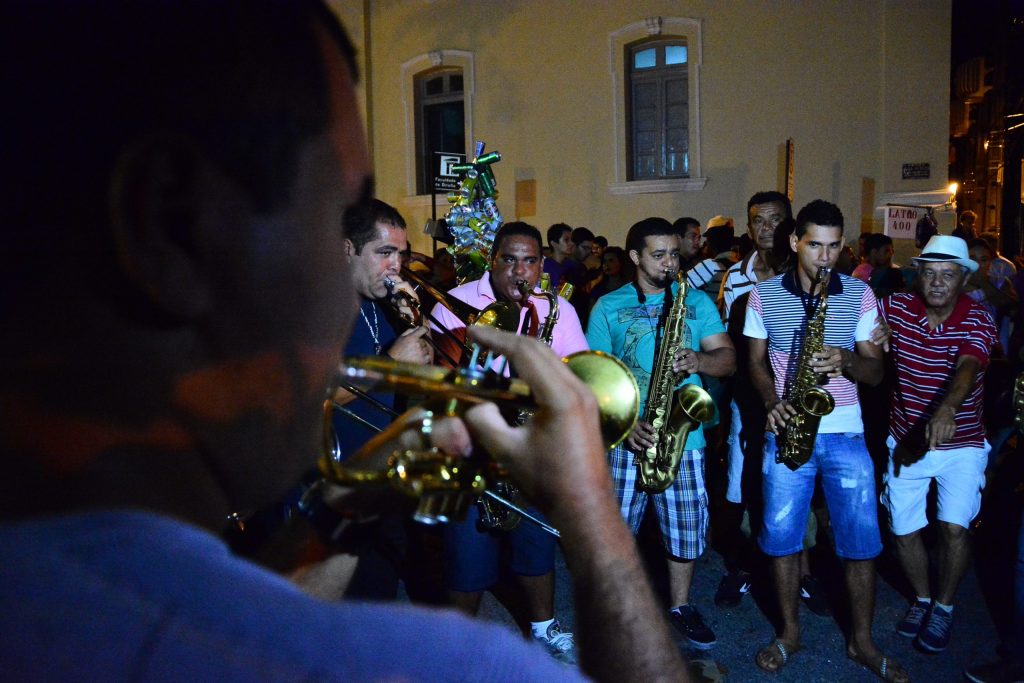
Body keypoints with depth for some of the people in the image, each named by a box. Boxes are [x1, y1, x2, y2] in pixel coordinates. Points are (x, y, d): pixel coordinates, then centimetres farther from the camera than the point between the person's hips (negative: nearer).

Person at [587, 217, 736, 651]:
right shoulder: (608, 306, 4)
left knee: (686, 526, 7)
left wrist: (698, 360, -18)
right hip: (626, 437, -1)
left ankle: (680, 605, 30)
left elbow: (727, 359, 5)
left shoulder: (697, 301, 9)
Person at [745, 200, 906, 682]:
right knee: (782, 533, 5)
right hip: (788, 429, 0)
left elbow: (875, 371, 4)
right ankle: (789, 632, 24)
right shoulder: (763, 295, 2)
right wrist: (772, 402, -11)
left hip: (844, 431, 1)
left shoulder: (860, 294, 3)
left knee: (861, 536, 3)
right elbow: (756, 361, 8)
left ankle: (861, 641, 22)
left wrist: (846, 360, -18)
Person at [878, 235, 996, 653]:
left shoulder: (978, 321, -15)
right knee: (903, 529, 9)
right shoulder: (895, 307, -8)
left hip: (961, 443, -2)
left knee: (954, 527, -13)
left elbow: (967, 369, -34)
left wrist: (945, 411, -52)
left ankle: (944, 607, 14)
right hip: (905, 439, 3)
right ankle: (921, 599, 36)